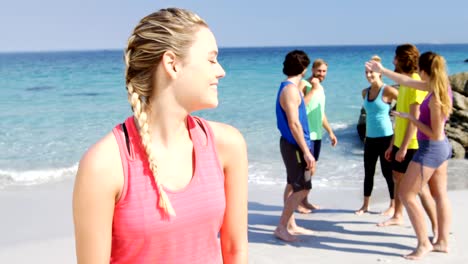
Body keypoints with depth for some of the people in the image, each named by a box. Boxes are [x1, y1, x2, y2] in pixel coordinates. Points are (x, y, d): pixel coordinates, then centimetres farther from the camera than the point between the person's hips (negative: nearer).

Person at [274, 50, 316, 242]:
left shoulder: (290, 87, 12)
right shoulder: (290, 90, -18)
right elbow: (294, 124, -23)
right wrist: (306, 152, -23)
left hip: (292, 144, 10)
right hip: (295, 145, -10)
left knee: (294, 186, 17)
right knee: (302, 188, -5)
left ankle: (290, 224, 27)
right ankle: (281, 227, 2)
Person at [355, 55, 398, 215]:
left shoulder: (388, 90, -11)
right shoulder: (365, 92, 9)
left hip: (386, 137, -6)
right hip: (370, 138, 6)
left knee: (388, 173, 3)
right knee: (368, 173, 10)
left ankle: (393, 206, 16)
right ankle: (365, 205, 20)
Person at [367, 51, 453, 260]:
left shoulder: (435, 99, -25)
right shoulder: (439, 87, 2)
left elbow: (436, 134, -21)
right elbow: (406, 81, 14)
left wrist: (410, 119, -15)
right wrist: (382, 71, 20)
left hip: (431, 149, -10)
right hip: (441, 148, 10)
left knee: (407, 195, -1)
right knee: (440, 195, 14)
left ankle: (424, 243, 5)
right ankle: (443, 242, 24)